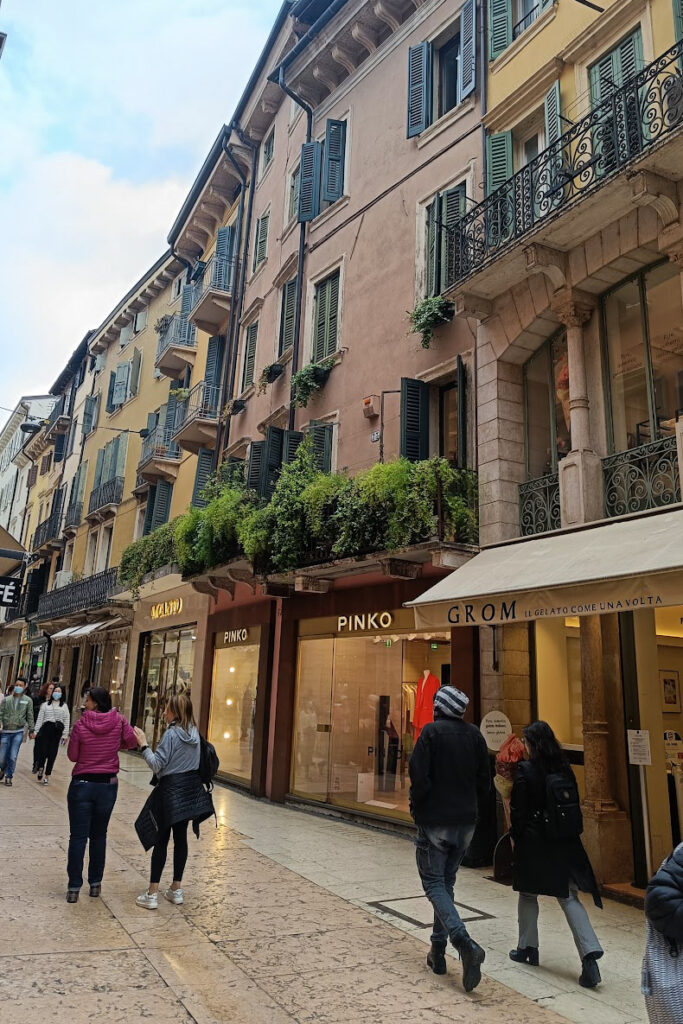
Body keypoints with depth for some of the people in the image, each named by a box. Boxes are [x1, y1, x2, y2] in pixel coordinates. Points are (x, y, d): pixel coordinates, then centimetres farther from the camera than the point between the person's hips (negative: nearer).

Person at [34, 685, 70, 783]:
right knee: (43, 750, -5)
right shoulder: (45, 704, 11)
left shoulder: (64, 706, 10)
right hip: (46, 728, 0)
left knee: (52, 753, 0)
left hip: (57, 731, 0)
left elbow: (67, 721, 6)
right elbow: (40, 718, 8)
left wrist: (65, 735, 0)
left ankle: (47, 776, 10)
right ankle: (40, 767, 26)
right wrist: (36, 731, 0)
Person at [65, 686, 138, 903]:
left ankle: (74, 887, 6)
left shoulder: (81, 724, -13)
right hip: (108, 784, 3)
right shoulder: (118, 721, -8)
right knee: (99, 835, 16)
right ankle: (95, 884, 22)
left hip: (82, 784, -2)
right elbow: (132, 742, -2)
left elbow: (72, 756, -5)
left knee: (78, 836, 6)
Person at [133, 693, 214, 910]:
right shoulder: (194, 733, 6)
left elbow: (157, 765, -16)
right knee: (181, 838, 13)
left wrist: (143, 744, -11)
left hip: (171, 789, -7)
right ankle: (176, 890, 22)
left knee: (161, 840, 1)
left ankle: (152, 894, 6)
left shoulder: (171, 734, -16)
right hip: (190, 789, 7)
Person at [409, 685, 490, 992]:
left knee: (434, 883, 2)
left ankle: (465, 943, -18)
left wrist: (416, 809, -1)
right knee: (447, 882, 17)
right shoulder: (474, 735, 4)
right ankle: (438, 952, 23)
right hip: (466, 822, 6)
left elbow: (420, 777, -16)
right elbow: (484, 781, 7)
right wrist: (471, 809, 16)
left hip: (435, 820, -6)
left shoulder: (431, 732, -13)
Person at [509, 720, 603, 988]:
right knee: (569, 898, 8)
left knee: (528, 895, 16)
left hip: (533, 843, -4)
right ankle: (590, 955, -6)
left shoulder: (525, 770, -14)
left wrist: (516, 836, 3)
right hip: (565, 844, 4)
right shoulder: (565, 769, 1)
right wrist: (572, 833, 14)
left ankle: (527, 948, 28)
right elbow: (575, 804, 6)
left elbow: (518, 811, -11)